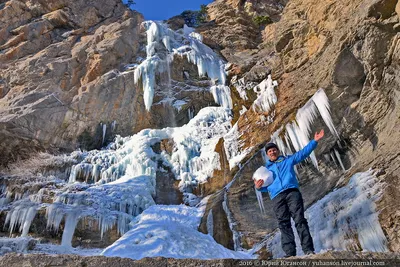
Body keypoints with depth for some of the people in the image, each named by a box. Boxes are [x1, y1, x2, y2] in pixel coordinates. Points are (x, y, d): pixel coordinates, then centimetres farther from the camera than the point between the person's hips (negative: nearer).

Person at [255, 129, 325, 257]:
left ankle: (308, 249, -12)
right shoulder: (265, 169, 26)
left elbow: (303, 152, 17)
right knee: (284, 225, -5)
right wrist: (259, 187, -1)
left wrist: (315, 141, 7)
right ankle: (290, 253, -8)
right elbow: (266, 187, 23)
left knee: (299, 220, -11)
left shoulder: (288, 160, 23)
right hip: (277, 197, 2)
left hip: (292, 192, -2)